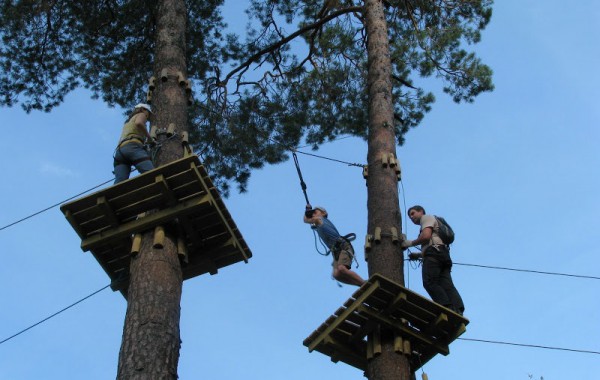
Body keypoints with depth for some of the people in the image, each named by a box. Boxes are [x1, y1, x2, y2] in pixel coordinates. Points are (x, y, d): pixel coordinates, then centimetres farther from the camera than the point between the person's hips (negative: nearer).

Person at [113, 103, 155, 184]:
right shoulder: (141, 115, 21)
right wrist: (149, 136, 6)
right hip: (132, 147, -7)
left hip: (120, 150, 7)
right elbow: (138, 123, -5)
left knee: (119, 185, -18)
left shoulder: (128, 122, 41)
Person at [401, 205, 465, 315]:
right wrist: (418, 255, 24)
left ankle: (448, 309, -36)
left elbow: (426, 236, -7)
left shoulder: (427, 217, 13)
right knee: (447, 285, -8)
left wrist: (410, 243, 5)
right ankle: (458, 311, -28)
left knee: (430, 283, -20)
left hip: (434, 251, -9)